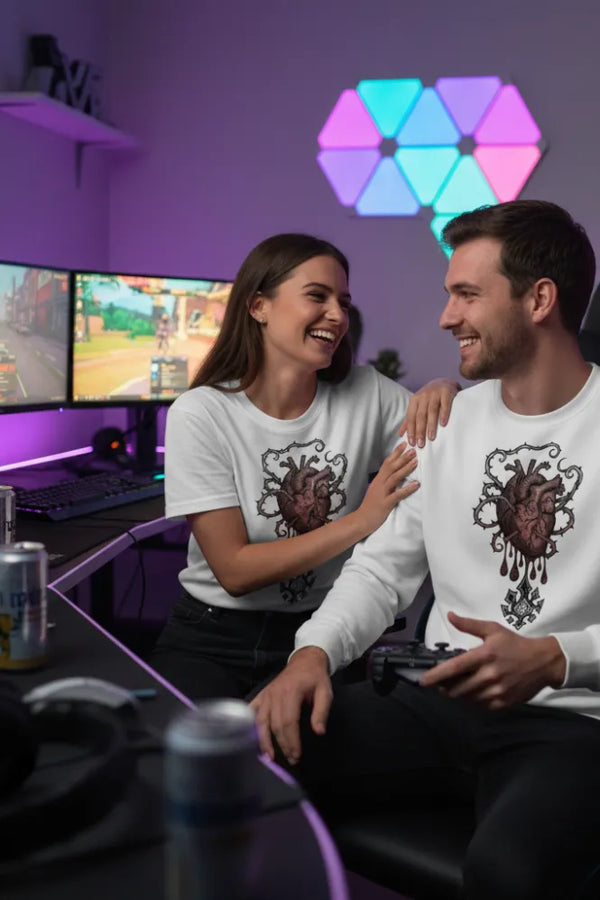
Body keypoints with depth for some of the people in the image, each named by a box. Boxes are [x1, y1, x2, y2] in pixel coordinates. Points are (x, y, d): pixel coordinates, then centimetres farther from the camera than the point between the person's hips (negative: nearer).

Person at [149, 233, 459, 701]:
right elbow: (235, 571, -14)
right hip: (214, 639, -2)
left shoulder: (366, 393, -2)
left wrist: (446, 394, -17)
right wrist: (361, 521, -21)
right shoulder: (199, 414, -10)